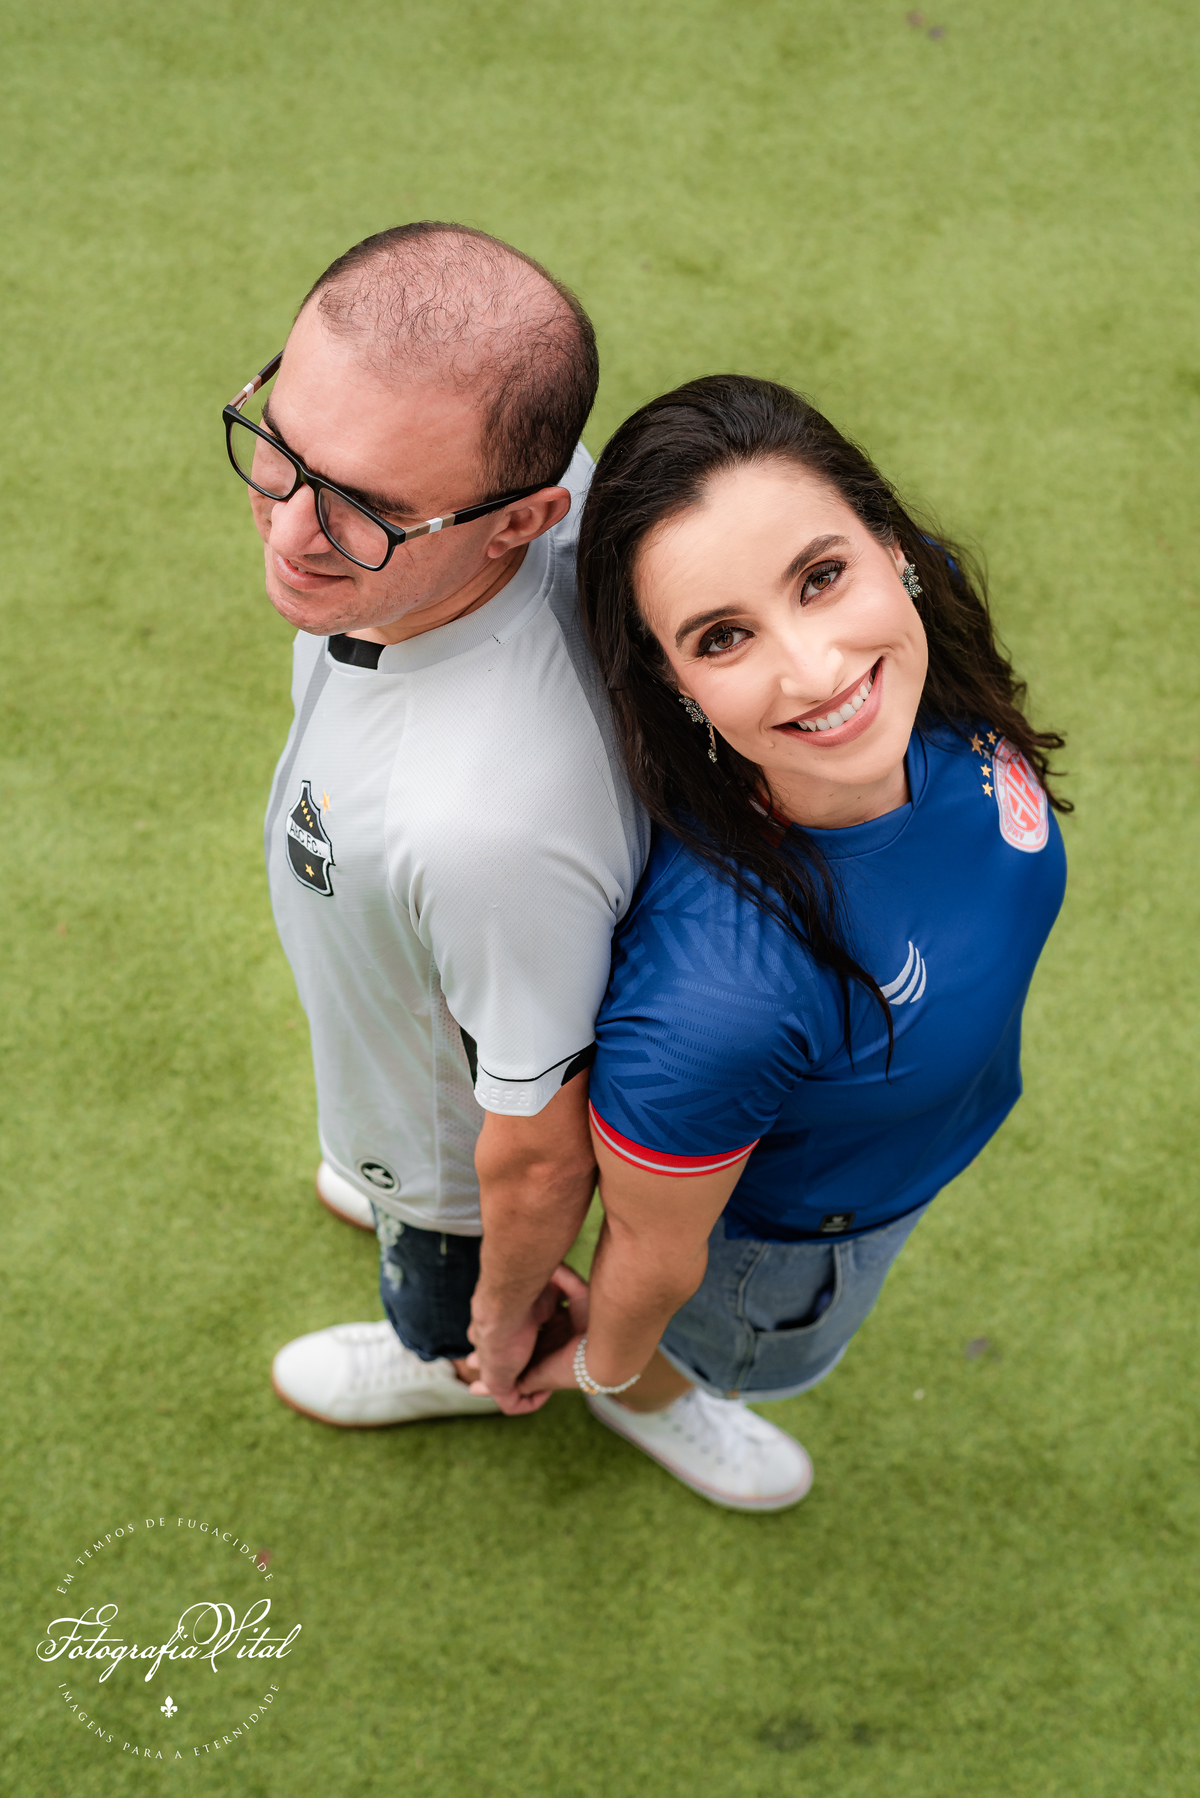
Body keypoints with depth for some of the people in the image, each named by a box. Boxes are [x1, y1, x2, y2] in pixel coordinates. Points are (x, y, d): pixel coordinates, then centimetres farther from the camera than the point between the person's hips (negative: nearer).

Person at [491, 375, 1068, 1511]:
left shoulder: (932, 672, -32)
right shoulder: (711, 997, -49)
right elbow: (653, 1248, -26)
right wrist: (604, 1360, -7)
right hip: (787, 1239, -5)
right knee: (748, 1353, 32)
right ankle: (647, 1395, 69)